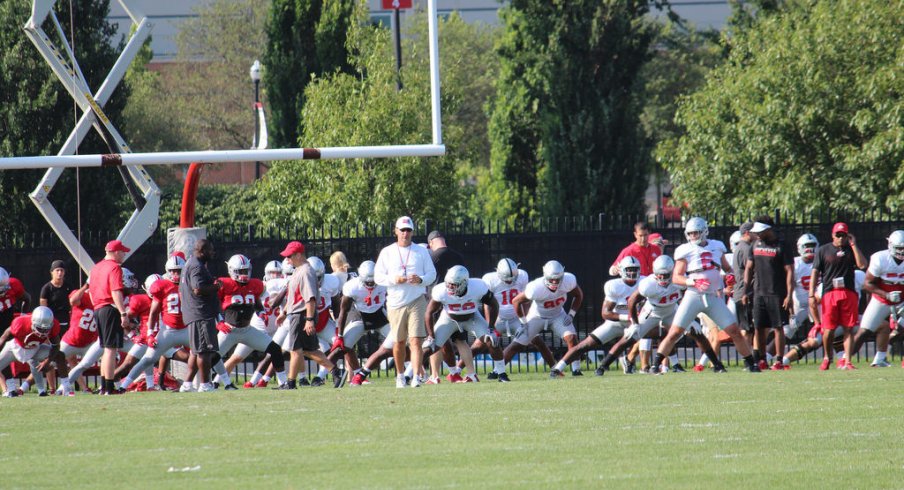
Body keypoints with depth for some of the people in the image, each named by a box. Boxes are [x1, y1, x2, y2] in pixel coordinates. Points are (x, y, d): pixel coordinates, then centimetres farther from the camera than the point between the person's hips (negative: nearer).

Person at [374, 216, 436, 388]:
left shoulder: (421, 252, 7)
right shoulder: (387, 252, 6)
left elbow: (432, 274, 7)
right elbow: (378, 277, 3)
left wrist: (421, 280, -15)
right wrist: (394, 279, -16)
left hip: (416, 301, -1)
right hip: (395, 302, 1)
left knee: (416, 341, -12)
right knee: (399, 342, 10)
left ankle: (416, 377, -17)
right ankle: (400, 375, 26)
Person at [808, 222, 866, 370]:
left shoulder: (851, 249, 10)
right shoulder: (823, 250, 6)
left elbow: (862, 264, -6)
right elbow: (815, 273, 5)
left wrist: (853, 245, -5)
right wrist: (812, 295, -2)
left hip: (849, 293, 1)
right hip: (829, 292, -1)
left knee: (848, 329, -2)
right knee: (828, 330, -2)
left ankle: (847, 362, 0)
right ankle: (827, 357, 21)